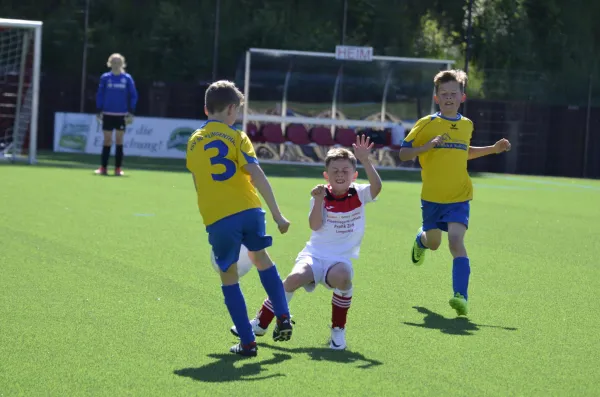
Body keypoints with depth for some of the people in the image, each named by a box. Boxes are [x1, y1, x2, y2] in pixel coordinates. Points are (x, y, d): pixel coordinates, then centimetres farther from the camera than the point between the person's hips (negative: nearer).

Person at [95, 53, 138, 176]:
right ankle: (103, 167, 5)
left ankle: (118, 168, 7)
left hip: (122, 115, 0)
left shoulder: (127, 78, 1)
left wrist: (131, 112, -4)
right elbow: (100, 95, 4)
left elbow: (133, 96, 2)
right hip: (108, 114, 0)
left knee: (119, 140, 2)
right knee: (107, 140, 1)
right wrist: (99, 111, -2)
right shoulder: (105, 77, 1)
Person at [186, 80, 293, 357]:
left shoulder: (194, 142, 14)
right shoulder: (236, 137, 3)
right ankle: (283, 318, 22)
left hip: (217, 219, 0)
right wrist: (277, 214, -7)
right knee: (260, 257, 26)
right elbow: (257, 175, -7)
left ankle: (248, 342, 9)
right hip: (248, 210, 0)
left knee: (229, 277, 10)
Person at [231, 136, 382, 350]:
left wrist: (365, 161, -33)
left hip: (340, 259, 0)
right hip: (314, 254, 1)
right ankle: (261, 322, -8)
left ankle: (338, 330, -12)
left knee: (342, 276, -35)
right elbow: (315, 226, -13)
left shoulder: (359, 194, -1)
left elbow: (376, 187, -22)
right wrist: (319, 201, -26)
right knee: (296, 277, -28)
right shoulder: (322, 196, -1)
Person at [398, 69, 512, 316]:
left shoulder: (467, 125, 7)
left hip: (459, 196, 1)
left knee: (456, 241, -18)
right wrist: (428, 146, -21)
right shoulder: (426, 124, -6)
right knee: (433, 243, 15)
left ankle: (461, 296, -26)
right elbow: (404, 153, -6)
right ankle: (421, 238, 55)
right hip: (432, 196, -1)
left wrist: (493, 149, 17)